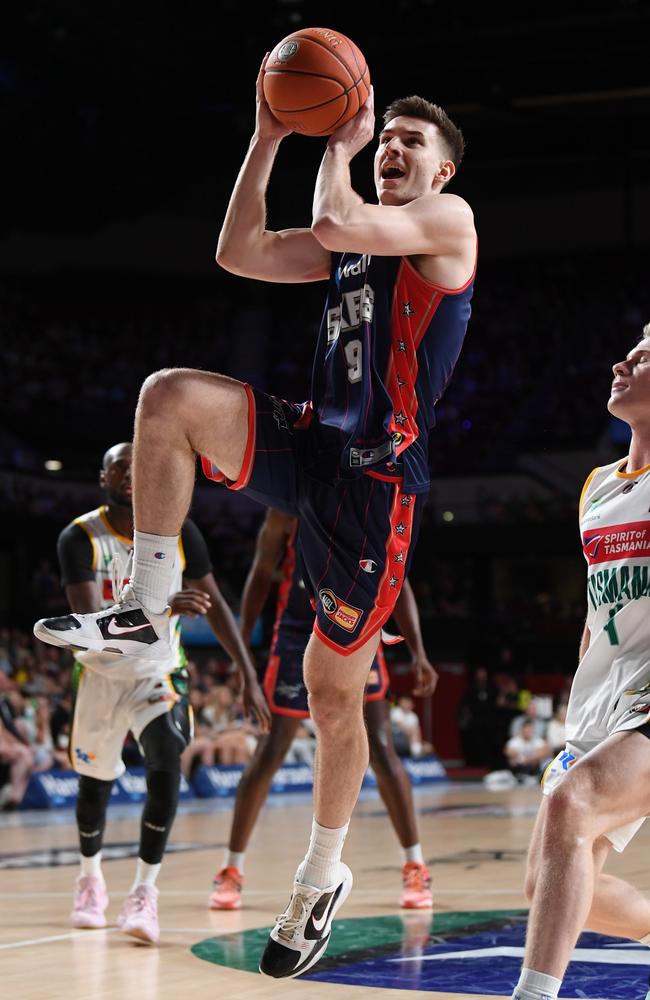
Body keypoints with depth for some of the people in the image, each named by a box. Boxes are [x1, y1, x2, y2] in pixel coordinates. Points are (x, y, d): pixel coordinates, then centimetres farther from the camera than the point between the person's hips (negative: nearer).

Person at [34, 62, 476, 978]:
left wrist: (337, 148, 0)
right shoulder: (355, 237, 19)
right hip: (310, 442, 6)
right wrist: (269, 138, 9)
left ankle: (323, 879, 23)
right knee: (170, 396, -23)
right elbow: (240, 253, 13)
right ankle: (146, 610, -14)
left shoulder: (450, 220, -3)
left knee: (334, 697, 2)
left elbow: (333, 223, -19)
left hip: (373, 480, -6)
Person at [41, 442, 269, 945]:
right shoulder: (80, 537, -20)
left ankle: (145, 892, -19)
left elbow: (215, 603, -2)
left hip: (160, 672, 0)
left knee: (166, 763, -24)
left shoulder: (180, 534, -13)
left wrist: (249, 676, -5)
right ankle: (91, 877, 41)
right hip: (102, 673, 0)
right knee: (95, 782, 12)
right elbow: (89, 619, -33)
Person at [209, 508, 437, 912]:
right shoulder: (288, 511, -4)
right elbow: (261, 575, 1)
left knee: (381, 751, -6)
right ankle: (231, 871, 9)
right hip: (298, 640, -1)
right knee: (270, 753, -2)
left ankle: (416, 868, 3)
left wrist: (419, 653, -5)